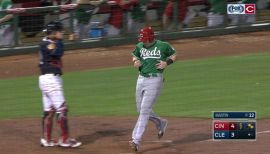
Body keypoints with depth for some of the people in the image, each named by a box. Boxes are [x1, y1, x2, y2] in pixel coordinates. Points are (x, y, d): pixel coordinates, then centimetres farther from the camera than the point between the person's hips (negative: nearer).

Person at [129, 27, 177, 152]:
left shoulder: (163, 46, -7)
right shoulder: (140, 46, 6)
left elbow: (174, 54, 8)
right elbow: (134, 55, 24)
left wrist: (167, 63, -10)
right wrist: (135, 61, 2)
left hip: (155, 80, -6)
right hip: (141, 79, 6)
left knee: (145, 110, -11)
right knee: (141, 110, 13)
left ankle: (136, 140, -13)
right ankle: (160, 123, 39)